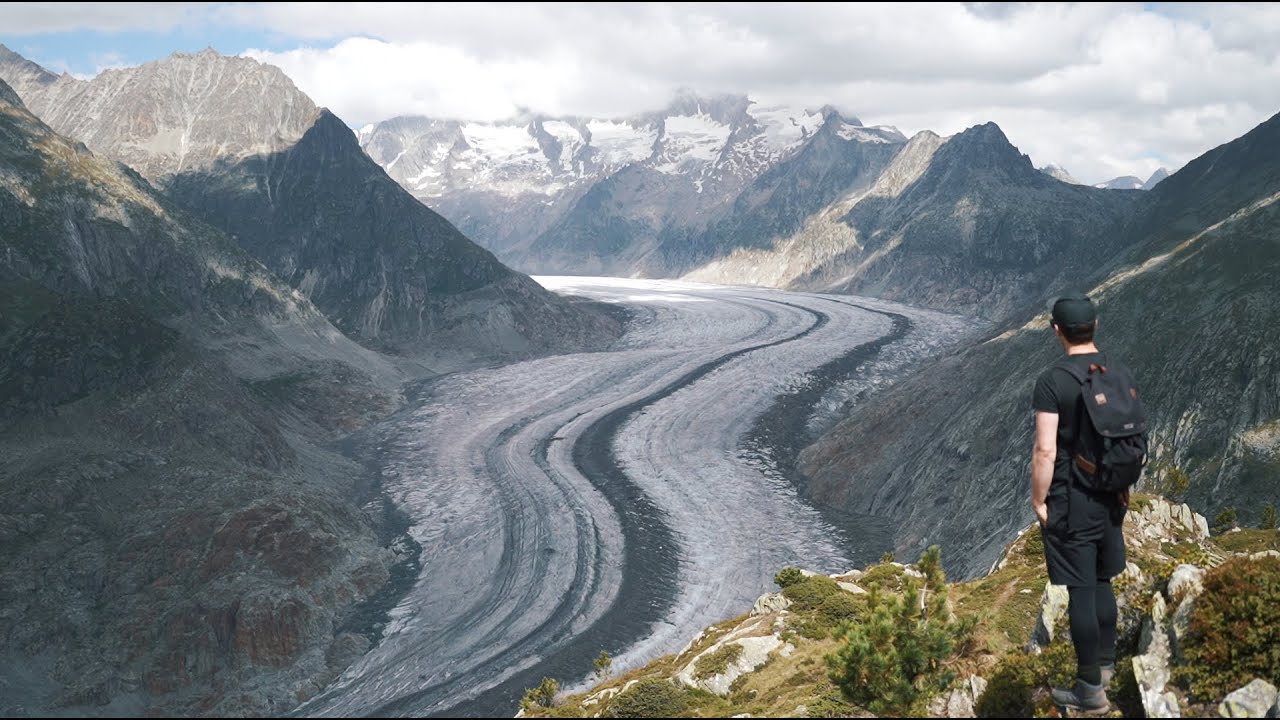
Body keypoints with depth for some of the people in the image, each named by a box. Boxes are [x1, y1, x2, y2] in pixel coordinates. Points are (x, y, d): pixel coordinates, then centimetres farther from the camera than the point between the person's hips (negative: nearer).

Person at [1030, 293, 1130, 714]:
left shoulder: (1053, 381, -18)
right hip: (1111, 496, 7)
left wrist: (1038, 500, -9)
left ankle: (1091, 690, 7)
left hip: (1071, 502, -7)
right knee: (1102, 582, 21)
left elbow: (1045, 450, -20)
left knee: (1081, 592, 0)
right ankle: (1105, 664, 35)